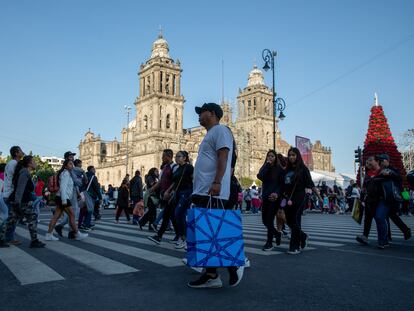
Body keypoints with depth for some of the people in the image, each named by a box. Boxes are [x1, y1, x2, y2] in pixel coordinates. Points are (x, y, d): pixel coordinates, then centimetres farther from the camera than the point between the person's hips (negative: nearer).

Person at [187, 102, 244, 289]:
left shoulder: (220, 130, -3)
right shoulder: (210, 134, 26)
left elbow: (223, 158, -17)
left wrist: (217, 183, -27)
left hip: (212, 193, -10)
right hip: (203, 192, 10)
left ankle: (234, 265, 8)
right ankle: (211, 275, 13)